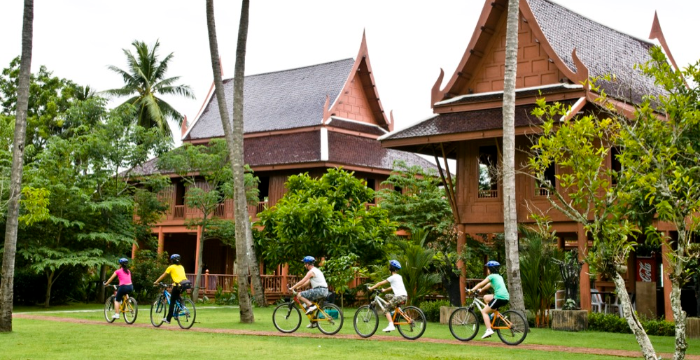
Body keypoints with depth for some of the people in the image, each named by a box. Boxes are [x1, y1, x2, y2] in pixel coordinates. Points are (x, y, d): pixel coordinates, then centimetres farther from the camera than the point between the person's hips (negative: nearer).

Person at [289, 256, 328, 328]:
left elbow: (302, 281, -13)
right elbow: (307, 282, 26)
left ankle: (311, 306, -16)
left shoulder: (311, 272, -9)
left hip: (319, 290, -10)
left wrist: (292, 288, -7)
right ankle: (313, 322, 20)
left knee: (299, 295, -9)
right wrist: (297, 287, 21)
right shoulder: (316, 270, 22)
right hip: (324, 291, 10)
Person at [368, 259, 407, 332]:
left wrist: (371, 288, 5)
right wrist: (385, 290, 34)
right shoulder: (399, 276, 18)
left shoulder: (392, 277, -6)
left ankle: (391, 325, -17)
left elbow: (380, 283, -3)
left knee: (386, 310, -2)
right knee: (388, 296, 26)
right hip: (404, 295, 8)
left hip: (400, 296, -8)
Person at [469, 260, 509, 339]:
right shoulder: (499, 276, 22)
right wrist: (481, 290, 37)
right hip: (506, 297, 8)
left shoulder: (492, 276, -2)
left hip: (499, 297, -8)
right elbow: (489, 285, 33)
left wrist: (471, 290, 9)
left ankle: (489, 330, -10)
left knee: (484, 311, 2)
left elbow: (480, 284, 0)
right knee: (486, 297, 26)